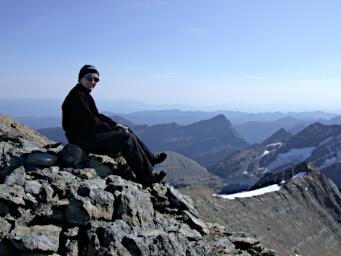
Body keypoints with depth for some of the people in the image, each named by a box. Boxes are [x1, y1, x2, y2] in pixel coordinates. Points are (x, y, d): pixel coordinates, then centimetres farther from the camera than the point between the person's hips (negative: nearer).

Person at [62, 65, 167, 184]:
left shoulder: (84, 95, 14)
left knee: (127, 132, 9)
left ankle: (150, 158, 15)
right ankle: (145, 176, -11)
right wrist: (114, 128, -12)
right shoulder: (78, 97, -17)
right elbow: (92, 123, -21)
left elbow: (97, 116, 18)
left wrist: (115, 125, 5)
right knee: (126, 138, -16)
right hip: (84, 139, -10)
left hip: (90, 133, 10)